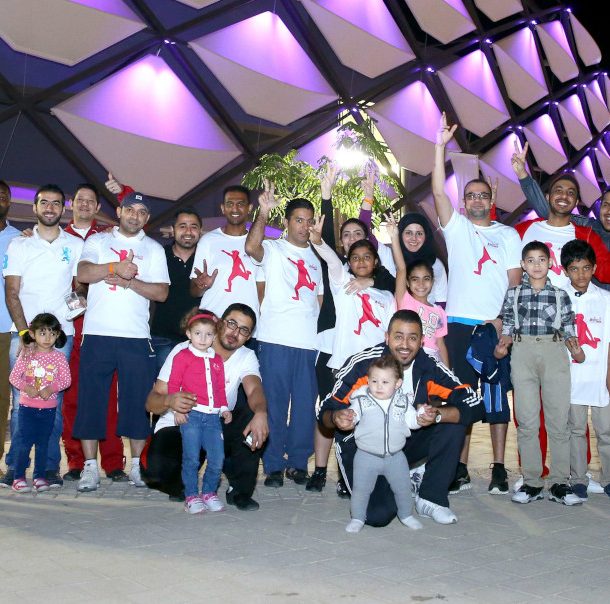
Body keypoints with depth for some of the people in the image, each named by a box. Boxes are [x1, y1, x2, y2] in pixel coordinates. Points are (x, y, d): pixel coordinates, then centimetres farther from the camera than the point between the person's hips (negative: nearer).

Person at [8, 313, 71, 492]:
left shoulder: (59, 357, 0)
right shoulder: (26, 355, -1)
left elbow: (66, 379, -2)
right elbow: (14, 376, -2)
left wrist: (51, 388, -17)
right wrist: (26, 387, -18)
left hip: (48, 407, 1)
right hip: (27, 406, -1)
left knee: (43, 443, 9)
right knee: (25, 442, -3)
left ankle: (40, 476, 18)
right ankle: (18, 477, 6)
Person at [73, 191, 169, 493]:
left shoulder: (154, 249, 13)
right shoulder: (98, 241, 12)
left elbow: (161, 292, 3)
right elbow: (83, 273, -6)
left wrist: (129, 281, -10)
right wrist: (115, 267, -21)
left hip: (136, 336, 1)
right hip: (97, 334, 0)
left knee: (138, 401, 1)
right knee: (91, 399, 0)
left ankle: (137, 464, 14)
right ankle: (90, 466, 9)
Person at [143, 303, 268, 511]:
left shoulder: (246, 358, -4)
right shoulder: (183, 352, -13)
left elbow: (254, 389, -27)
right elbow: (151, 402, -16)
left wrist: (261, 413, -51)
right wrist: (169, 401, -41)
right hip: (178, 426, -2)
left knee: (252, 414, -26)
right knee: (154, 467, -32)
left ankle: (240, 490, -10)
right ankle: (182, 486, 7)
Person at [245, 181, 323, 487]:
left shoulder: (317, 257, 20)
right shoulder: (274, 249, 4)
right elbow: (251, 247, -18)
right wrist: (263, 213, -28)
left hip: (308, 341, 4)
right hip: (276, 339, -4)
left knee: (305, 403, 6)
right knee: (274, 401, -2)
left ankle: (298, 462, 18)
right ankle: (273, 465, 7)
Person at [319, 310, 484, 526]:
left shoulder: (430, 368, -12)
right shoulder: (362, 364, -19)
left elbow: (475, 406, -19)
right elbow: (326, 410, -12)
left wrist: (437, 415, -37)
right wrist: (336, 418, -37)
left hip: (406, 442, 3)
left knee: (453, 424, -19)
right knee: (378, 515, -24)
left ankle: (431, 498, -3)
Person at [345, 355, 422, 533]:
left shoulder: (402, 402, -2)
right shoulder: (361, 401, -9)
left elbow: (412, 421, 4)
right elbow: (352, 415, -9)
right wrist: (348, 417, -30)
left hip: (395, 456, 2)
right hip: (367, 456, -2)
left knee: (403, 487, 12)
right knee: (361, 488, 1)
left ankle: (406, 514, 35)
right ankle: (357, 518, 20)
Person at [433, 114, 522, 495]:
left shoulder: (509, 235, 12)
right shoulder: (456, 227, 10)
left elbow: (515, 280, 5)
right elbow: (438, 191, -2)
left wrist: (505, 320, -8)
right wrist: (441, 145, -8)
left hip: (497, 326, 0)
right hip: (460, 323, 0)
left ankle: (499, 469, 8)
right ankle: (461, 470, 5)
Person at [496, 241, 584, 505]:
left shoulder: (560, 294, 13)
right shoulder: (514, 293, 13)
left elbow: (568, 328, 11)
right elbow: (508, 326, 12)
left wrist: (575, 347, -7)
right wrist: (502, 344, -6)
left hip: (554, 352, 0)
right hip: (523, 352, 0)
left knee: (558, 419, -3)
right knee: (527, 421, -1)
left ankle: (559, 483, 4)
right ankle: (531, 483, 6)